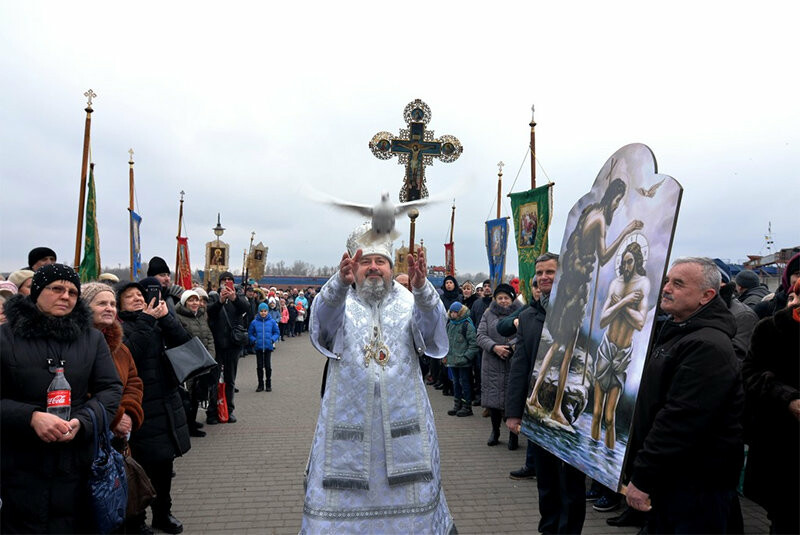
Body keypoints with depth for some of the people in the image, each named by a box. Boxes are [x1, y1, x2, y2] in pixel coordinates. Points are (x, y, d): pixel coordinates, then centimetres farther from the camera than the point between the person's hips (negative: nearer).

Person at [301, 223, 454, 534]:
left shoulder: (408, 303, 5)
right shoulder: (340, 303, 3)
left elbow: (431, 323, -17)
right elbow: (324, 318, -20)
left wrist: (420, 286, -38)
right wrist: (341, 281, -41)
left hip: (403, 422, 1)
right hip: (348, 421, 0)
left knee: (409, 500, 9)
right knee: (342, 502, 5)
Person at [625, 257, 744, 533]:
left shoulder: (708, 347, -23)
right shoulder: (673, 331, 12)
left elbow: (680, 420, -27)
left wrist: (642, 478, -23)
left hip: (697, 486, -9)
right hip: (666, 477, 10)